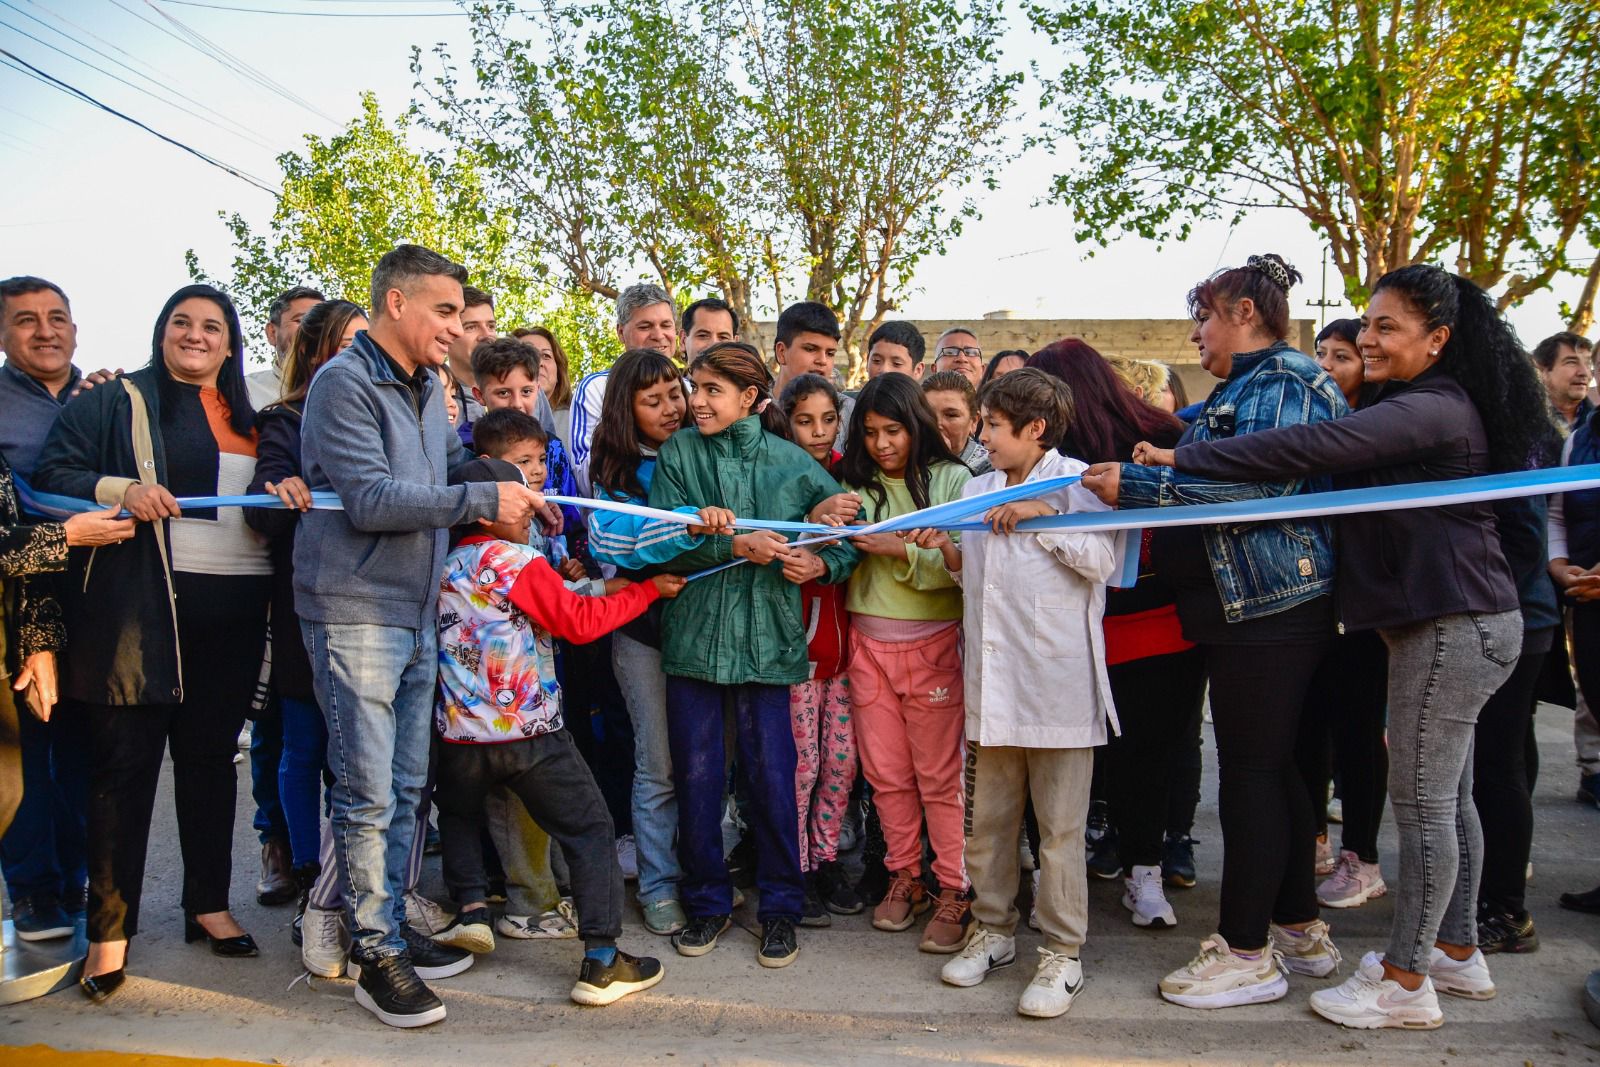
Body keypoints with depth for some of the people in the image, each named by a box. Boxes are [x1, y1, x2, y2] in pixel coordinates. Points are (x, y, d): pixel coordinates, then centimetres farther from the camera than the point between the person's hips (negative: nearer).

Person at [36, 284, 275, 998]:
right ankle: (109, 931, 7)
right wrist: (119, 490, -19)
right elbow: (52, 473, -2)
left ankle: (208, 904, 23)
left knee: (212, 753, 11)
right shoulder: (117, 402, 5)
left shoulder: (251, 420, 18)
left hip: (234, 607, 4)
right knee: (125, 759, -2)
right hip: (140, 604, -4)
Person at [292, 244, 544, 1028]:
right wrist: (482, 499, -19)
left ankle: (390, 928, 26)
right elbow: (369, 499, -20)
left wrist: (512, 485, 10)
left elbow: (458, 465, 28)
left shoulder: (427, 389, 14)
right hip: (355, 613, -8)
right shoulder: (344, 383, -10)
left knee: (405, 786, 13)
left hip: (418, 613, 8)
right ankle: (375, 954, 10)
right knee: (367, 793, -2)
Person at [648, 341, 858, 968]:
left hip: (765, 638, -1)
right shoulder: (678, 454, 4)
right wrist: (738, 545, -19)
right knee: (696, 775, 8)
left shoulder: (791, 463, 2)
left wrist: (822, 564, -13)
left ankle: (780, 905, 21)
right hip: (693, 632, 1)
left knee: (772, 775, 3)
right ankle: (707, 901, 25)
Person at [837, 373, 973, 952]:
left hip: (932, 642, -3)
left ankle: (955, 893, 12)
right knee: (886, 773, 10)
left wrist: (902, 550, -20)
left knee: (939, 774, 2)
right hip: (868, 642, 4)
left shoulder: (951, 479, -3)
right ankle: (904, 878, 25)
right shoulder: (854, 482, 7)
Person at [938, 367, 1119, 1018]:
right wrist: (947, 548, 4)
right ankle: (994, 929, 30)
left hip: (1057, 682, -6)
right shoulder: (977, 489, 16)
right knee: (986, 819, 14)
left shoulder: (1076, 482, -4)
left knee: (1060, 827, 2)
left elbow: (1103, 559, -16)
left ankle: (1062, 952, 13)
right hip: (991, 681, 6)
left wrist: (1039, 516, -17)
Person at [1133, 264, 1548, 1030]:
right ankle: (1457, 952, 31)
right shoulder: (1414, 410, 15)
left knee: (1421, 800, -3)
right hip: (1451, 621, 10)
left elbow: (1315, 447, -30)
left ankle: (1406, 984, 8)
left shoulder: (1430, 409, -18)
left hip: (1453, 626, -10)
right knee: (1446, 795, 17)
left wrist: (1182, 460, -31)